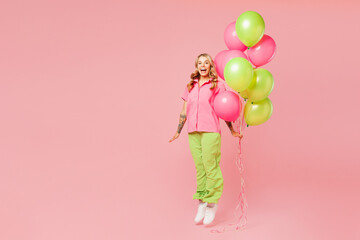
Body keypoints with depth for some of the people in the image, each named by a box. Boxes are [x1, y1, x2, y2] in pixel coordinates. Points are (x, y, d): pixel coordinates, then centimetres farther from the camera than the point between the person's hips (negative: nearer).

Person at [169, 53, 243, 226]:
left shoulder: (218, 85, 5)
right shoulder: (190, 86, 16)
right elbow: (184, 111, 19)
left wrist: (232, 131, 6)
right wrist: (177, 132, 20)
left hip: (210, 131, -4)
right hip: (193, 132, 4)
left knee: (210, 166, -7)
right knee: (199, 167, 6)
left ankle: (212, 203, 4)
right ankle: (201, 204, 12)